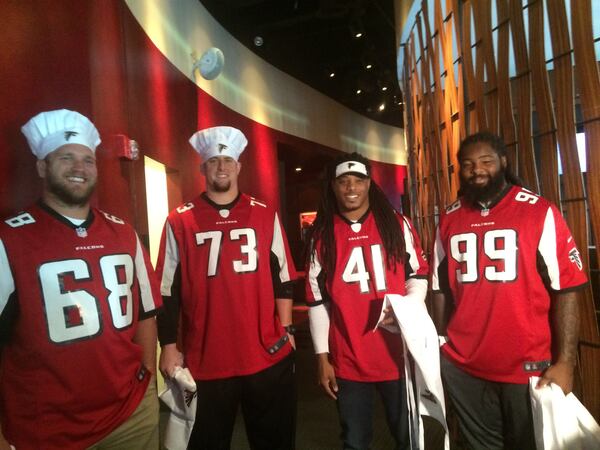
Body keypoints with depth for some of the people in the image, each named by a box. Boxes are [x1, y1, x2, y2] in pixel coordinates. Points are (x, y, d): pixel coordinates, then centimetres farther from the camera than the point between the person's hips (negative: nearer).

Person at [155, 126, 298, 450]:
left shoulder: (265, 215, 4)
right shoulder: (179, 222, -1)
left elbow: (282, 276, 7)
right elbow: (168, 289, 1)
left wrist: (286, 329, 3)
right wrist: (169, 347, 0)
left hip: (268, 355, 2)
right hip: (206, 359, -1)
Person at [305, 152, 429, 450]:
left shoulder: (397, 225, 1)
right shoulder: (322, 235, 1)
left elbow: (418, 276, 6)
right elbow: (316, 299, 2)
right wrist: (322, 356, 0)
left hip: (396, 353, 0)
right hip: (347, 360, 1)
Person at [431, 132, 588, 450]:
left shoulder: (541, 213, -7)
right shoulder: (448, 220, 3)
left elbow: (566, 289, -9)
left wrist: (564, 362, -13)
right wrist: (438, 346, 8)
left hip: (529, 366, -3)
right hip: (461, 366, 3)